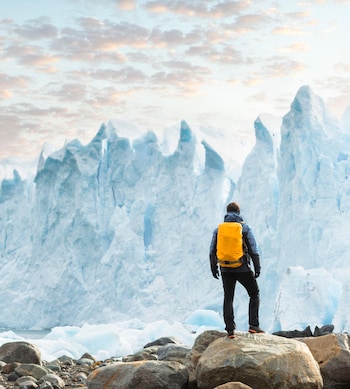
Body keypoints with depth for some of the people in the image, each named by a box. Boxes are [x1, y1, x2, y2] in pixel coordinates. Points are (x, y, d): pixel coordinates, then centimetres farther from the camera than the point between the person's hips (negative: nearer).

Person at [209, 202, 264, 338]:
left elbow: (212, 251, 8)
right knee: (254, 294, 12)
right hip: (242, 269, -3)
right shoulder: (245, 228, -4)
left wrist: (213, 267, 18)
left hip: (226, 269, 3)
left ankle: (230, 330, 6)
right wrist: (257, 267, 0)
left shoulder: (219, 229, 4)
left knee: (228, 298, 12)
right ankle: (253, 325, 2)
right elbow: (254, 250, -7)